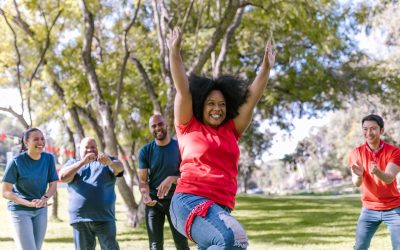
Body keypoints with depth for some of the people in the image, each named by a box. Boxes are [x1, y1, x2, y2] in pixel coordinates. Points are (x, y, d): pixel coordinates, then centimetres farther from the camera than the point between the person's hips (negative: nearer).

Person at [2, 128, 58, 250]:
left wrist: (44, 199, -22)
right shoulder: (16, 162, -16)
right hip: (20, 210, -5)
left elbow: (53, 185, 0)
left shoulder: (49, 158, -5)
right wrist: (28, 203, -27)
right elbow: (6, 192, -15)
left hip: (41, 211, 5)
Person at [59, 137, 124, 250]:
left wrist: (110, 162, -33)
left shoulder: (106, 162, 15)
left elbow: (119, 168, -8)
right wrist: (83, 162, -18)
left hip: (104, 217, -1)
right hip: (80, 219, 1)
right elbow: (63, 177, -4)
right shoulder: (73, 163, 18)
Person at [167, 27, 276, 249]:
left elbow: (252, 98, 18)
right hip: (190, 200, -6)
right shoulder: (189, 127, 10)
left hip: (221, 208, 6)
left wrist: (266, 67, 9)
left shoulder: (230, 131, 21)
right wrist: (175, 52, -7)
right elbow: (183, 90, 1)